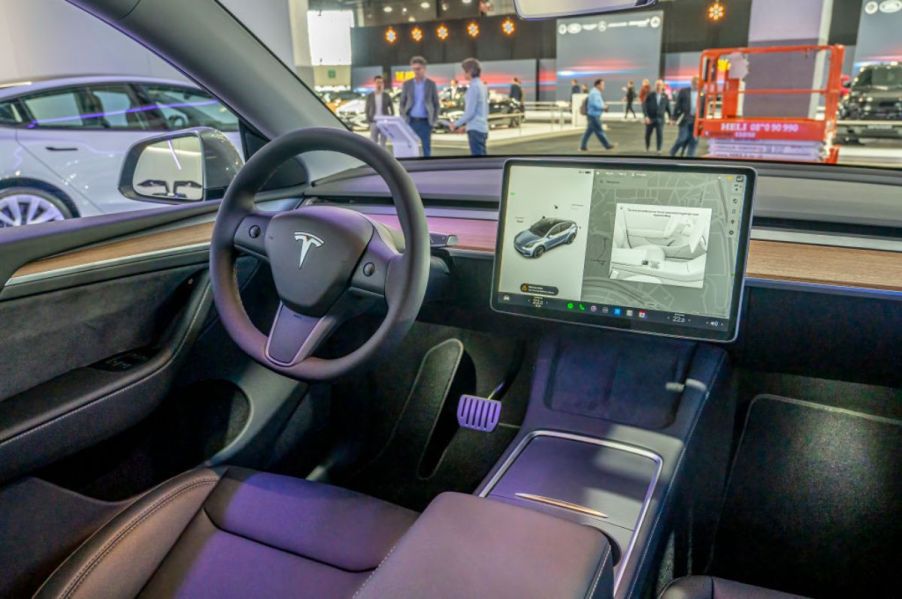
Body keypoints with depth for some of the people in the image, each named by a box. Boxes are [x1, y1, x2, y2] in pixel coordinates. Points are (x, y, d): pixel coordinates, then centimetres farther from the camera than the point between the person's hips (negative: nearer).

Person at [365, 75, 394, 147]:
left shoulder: (386, 96, 5)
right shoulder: (370, 96, 5)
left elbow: (392, 109, 7)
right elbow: (366, 110, 8)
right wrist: (368, 121, -3)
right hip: (374, 122, 0)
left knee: (383, 142, 3)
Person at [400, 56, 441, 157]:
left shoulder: (431, 84, 4)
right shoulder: (407, 84, 8)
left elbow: (436, 104, 5)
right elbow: (402, 103, 10)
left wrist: (434, 119, -5)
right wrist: (403, 117, -5)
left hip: (425, 122, -1)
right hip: (411, 121, 1)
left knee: (426, 148, 2)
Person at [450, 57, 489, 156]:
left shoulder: (473, 87, -12)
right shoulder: (482, 86, 14)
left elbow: (470, 112, -16)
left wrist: (456, 125, -6)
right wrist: (464, 124, 18)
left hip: (475, 129, -9)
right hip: (482, 127, 9)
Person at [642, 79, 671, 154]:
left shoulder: (665, 96, 3)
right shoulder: (650, 95, -2)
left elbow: (668, 107, 9)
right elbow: (644, 106, -7)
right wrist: (646, 116, -18)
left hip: (660, 119, 0)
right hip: (650, 118, 0)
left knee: (660, 134, -8)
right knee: (648, 134, 10)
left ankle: (659, 149, 3)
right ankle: (647, 147, 32)